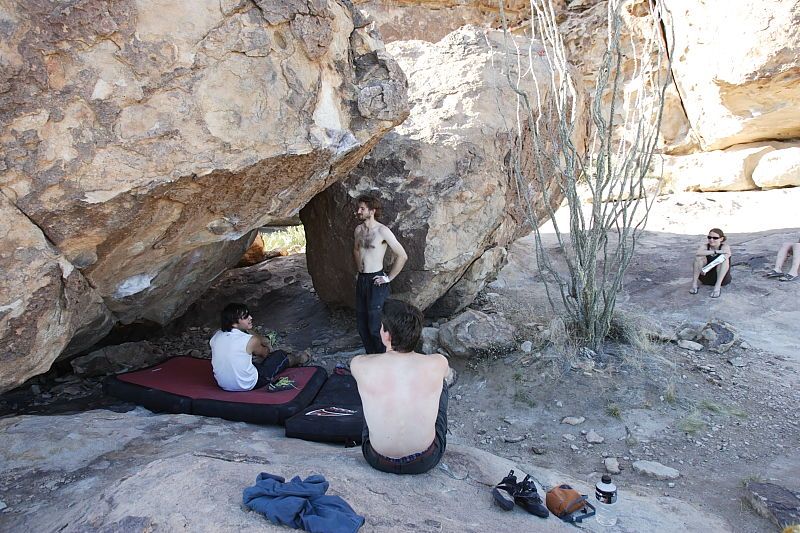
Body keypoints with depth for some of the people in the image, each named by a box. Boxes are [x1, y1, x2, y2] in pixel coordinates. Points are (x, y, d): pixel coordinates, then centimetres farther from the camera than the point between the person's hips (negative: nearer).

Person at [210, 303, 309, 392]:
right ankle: (297, 359, 48)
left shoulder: (216, 336, -8)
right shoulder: (250, 341, -25)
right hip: (247, 385, -6)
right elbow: (264, 353, 0)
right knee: (281, 355, 11)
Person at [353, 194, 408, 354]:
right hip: (361, 280, 7)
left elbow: (402, 256, -18)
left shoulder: (382, 231, -15)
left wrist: (389, 278, -13)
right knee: (362, 324, 14)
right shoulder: (358, 229, 7)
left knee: (375, 327, -5)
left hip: (376, 282, -7)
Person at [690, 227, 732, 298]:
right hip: (707, 278, 2)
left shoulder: (725, 247, -9)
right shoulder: (706, 247, -3)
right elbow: (697, 253, -27)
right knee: (699, 257, -19)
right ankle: (694, 284, -22)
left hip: (722, 278, -2)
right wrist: (716, 252, -35)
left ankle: (717, 286, -36)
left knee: (723, 258, -27)